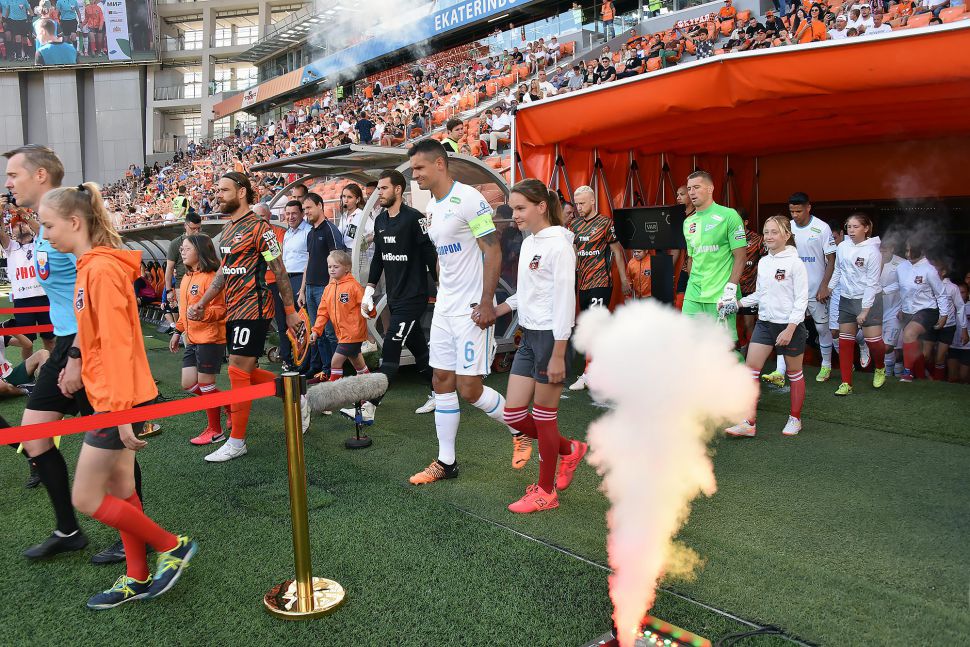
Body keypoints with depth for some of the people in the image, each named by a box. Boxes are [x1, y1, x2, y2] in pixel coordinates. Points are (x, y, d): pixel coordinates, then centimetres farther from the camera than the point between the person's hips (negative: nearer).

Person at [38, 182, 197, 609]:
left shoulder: (101, 269, -18)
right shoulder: (89, 266, 10)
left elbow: (117, 342, -21)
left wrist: (121, 412, -21)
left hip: (117, 401, -9)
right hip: (110, 397, 9)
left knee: (86, 499, 0)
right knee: (119, 489, 15)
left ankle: (173, 546, 13)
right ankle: (138, 578, 27)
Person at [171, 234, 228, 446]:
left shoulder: (210, 277, -14)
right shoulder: (186, 278, 14)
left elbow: (220, 309, -18)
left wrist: (203, 313, -35)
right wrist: (178, 331, 23)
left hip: (210, 338, -9)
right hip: (192, 339, 9)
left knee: (205, 384, 0)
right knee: (188, 384, 9)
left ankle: (215, 430, 15)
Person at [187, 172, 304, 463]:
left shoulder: (258, 228, -12)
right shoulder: (228, 228, 15)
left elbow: (279, 270, -10)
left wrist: (290, 310, -8)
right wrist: (202, 303, 19)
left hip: (253, 309, -9)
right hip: (233, 309, 9)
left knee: (238, 370, -6)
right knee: (245, 372, 10)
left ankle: (237, 441, 5)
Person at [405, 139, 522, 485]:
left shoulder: (468, 199, -14)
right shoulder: (432, 206, 12)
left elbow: (493, 252, -16)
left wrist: (486, 303, -20)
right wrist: (442, 295, 16)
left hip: (473, 309, -8)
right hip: (444, 307, 9)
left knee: (469, 388, -6)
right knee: (442, 382, 9)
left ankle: (521, 429, 19)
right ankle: (446, 462, 19)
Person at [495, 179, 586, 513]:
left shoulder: (558, 244, -14)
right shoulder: (528, 243, 12)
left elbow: (565, 300, -18)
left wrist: (558, 356, -20)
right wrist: (497, 310, 6)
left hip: (551, 337, -8)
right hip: (528, 336, 8)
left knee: (544, 416, 4)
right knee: (513, 416, 9)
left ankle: (546, 492, 21)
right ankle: (570, 450, 32)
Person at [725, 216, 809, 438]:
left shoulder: (795, 263, -11)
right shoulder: (763, 262, 7)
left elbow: (802, 299, -13)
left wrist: (790, 329, -20)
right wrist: (738, 303, 1)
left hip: (790, 325, -5)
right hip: (765, 322, 6)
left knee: (794, 373, 10)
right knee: (751, 368, -4)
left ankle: (795, 418, 27)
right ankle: (749, 423, -3)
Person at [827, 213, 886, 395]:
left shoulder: (872, 251, -13)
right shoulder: (842, 247, 0)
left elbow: (872, 283, -13)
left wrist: (865, 310, -15)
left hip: (869, 299, -4)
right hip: (846, 298, 5)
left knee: (873, 339, -5)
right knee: (845, 341, 3)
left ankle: (880, 369, 28)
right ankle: (846, 383, 8)